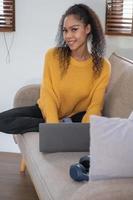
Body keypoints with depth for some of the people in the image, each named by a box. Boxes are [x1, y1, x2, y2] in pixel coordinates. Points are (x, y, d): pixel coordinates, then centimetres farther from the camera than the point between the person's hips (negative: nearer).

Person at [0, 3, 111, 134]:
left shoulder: (102, 66, -10)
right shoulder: (53, 55, -10)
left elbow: (95, 106, -14)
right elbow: (48, 96, -14)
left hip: (76, 116, -3)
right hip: (48, 112, 3)